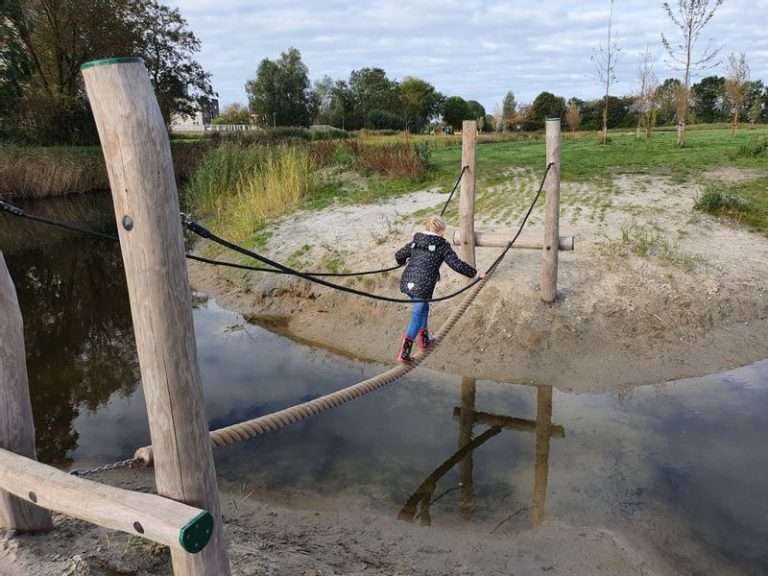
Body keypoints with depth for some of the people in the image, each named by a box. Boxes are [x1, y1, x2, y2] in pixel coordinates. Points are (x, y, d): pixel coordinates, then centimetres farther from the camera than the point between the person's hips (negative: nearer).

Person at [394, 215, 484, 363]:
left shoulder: (415, 242, 14)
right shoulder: (442, 245, 0)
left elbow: (399, 255, 23)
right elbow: (457, 264, -2)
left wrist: (403, 261, 46)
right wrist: (474, 274, 9)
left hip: (407, 283, 6)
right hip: (423, 286, -6)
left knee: (423, 308, 27)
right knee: (417, 317, 1)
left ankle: (424, 340, 34)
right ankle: (404, 353, -6)